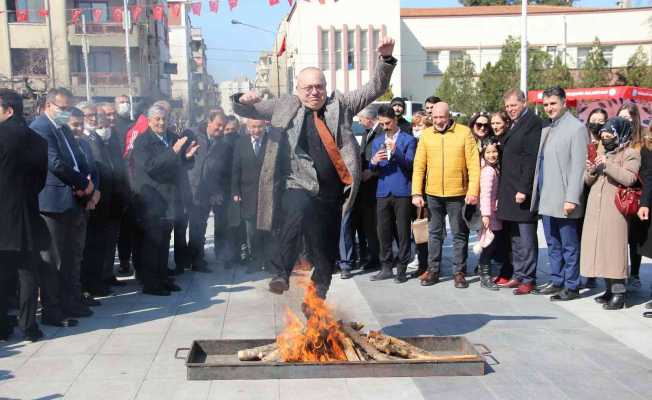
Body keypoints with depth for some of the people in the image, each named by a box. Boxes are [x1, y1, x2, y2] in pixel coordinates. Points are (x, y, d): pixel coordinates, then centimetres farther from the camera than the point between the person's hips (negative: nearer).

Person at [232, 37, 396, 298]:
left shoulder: (340, 105, 11)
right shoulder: (284, 107, 9)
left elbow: (375, 88, 8)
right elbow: (246, 111, 13)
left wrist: (386, 58, -6)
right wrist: (243, 100, -11)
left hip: (332, 193, 3)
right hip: (299, 187, -2)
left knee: (327, 251, 10)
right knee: (298, 211, -37)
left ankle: (318, 298, 30)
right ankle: (281, 273, -31)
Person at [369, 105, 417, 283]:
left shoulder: (408, 140, 3)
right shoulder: (377, 141, 16)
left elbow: (409, 164, -8)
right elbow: (373, 169, 11)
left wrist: (395, 152, -24)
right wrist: (374, 162, -11)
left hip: (402, 191, -4)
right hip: (383, 191, 4)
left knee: (403, 231, 0)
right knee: (383, 231, 5)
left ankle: (402, 269, 8)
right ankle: (386, 267, 14)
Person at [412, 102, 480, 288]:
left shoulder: (464, 133, -3)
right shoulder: (426, 135, 4)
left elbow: (474, 164, -6)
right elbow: (419, 166, 3)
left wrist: (473, 191, -13)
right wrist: (416, 193, -4)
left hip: (457, 194, -2)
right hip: (433, 194, 2)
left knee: (459, 234, 7)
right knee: (434, 233, 12)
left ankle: (459, 272, 16)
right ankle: (433, 269, 22)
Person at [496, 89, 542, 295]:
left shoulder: (532, 123, -10)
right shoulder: (514, 125, 18)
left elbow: (532, 160, -17)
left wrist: (523, 189, -20)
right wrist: (501, 193, 16)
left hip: (523, 192, -9)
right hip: (510, 192, 9)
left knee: (526, 238, -2)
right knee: (515, 238, 14)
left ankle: (528, 279, 4)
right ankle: (518, 276, 22)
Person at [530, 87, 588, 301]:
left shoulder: (577, 128, -9)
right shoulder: (547, 130, 16)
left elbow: (578, 166, -14)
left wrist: (571, 199, -19)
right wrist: (536, 193, 11)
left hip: (564, 201, -8)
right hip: (546, 199, 8)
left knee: (569, 246, 1)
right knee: (553, 245, 16)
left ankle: (571, 287, 9)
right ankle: (556, 281, 26)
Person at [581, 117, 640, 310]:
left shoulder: (631, 153, 0)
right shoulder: (601, 153, 20)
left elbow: (629, 178, -15)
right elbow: (588, 181, 19)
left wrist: (608, 165, -19)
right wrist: (591, 171, -2)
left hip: (614, 209, -7)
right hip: (595, 208, 7)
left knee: (614, 247, -10)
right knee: (599, 247, 6)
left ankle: (619, 292, -6)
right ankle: (610, 289, 14)